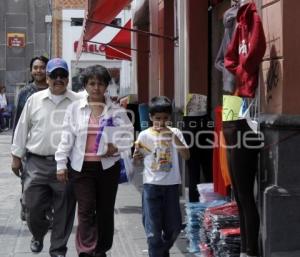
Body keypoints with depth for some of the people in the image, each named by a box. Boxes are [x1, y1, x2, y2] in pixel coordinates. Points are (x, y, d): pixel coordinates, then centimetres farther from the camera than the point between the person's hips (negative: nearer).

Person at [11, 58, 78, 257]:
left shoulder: (77, 102, 2)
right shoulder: (34, 100, 7)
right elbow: (22, 128, 11)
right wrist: (16, 156, 11)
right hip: (37, 163, 1)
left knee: (63, 210, 4)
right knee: (33, 206, 5)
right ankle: (38, 236, 34)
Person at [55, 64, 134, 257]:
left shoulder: (116, 110, 2)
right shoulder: (75, 108, 3)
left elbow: (129, 133, 3)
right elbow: (67, 138, 3)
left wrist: (117, 147, -16)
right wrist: (61, 164, 0)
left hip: (108, 166, 1)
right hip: (82, 167, -1)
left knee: (105, 210, 10)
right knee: (86, 210, -8)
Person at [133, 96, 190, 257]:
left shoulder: (175, 133, 2)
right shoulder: (145, 135, -1)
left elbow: (186, 156, -7)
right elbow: (136, 163, 4)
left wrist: (174, 137, -16)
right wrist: (136, 157, -19)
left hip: (172, 185, 2)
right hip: (152, 185, -2)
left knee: (174, 227, 10)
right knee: (153, 228, -4)